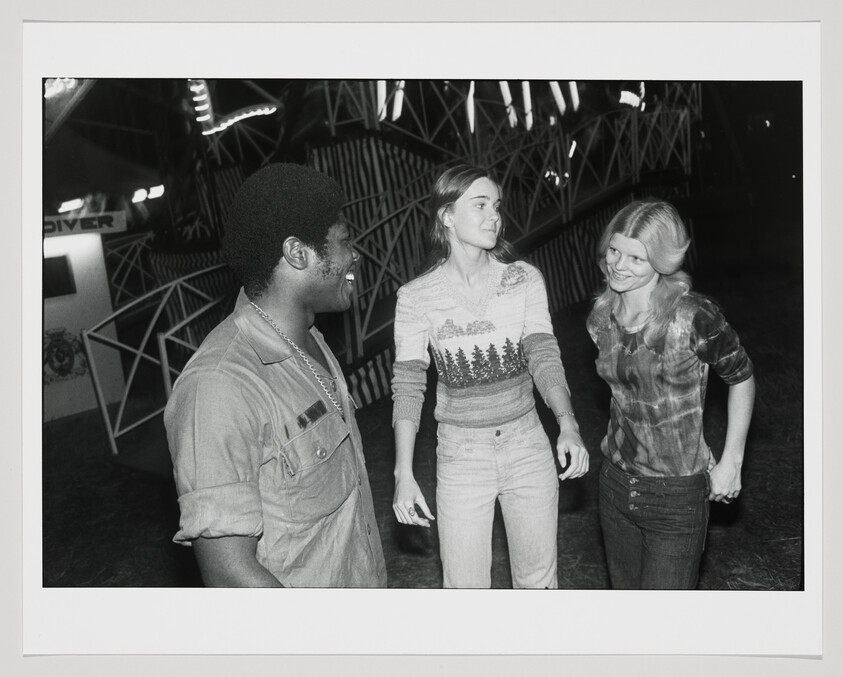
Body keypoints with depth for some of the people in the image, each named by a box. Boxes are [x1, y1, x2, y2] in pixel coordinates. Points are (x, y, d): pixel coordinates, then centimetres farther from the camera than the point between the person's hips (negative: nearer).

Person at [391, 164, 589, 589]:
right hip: (460, 454, -1)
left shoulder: (524, 279, -4)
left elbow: (543, 356, -9)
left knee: (539, 578, 17)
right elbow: (407, 386, -8)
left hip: (528, 447, 2)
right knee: (465, 585, 9)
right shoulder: (416, 296, -8)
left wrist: (568, 425, -26)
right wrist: (403, 472, -14)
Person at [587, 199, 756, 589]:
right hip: (615, 484, 5)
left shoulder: (694, 318, -19)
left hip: (677, 496, -5)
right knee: (625, 588, 20)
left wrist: (730, 462, -4)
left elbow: (741, 379, -5)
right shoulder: (601, 318, -2)